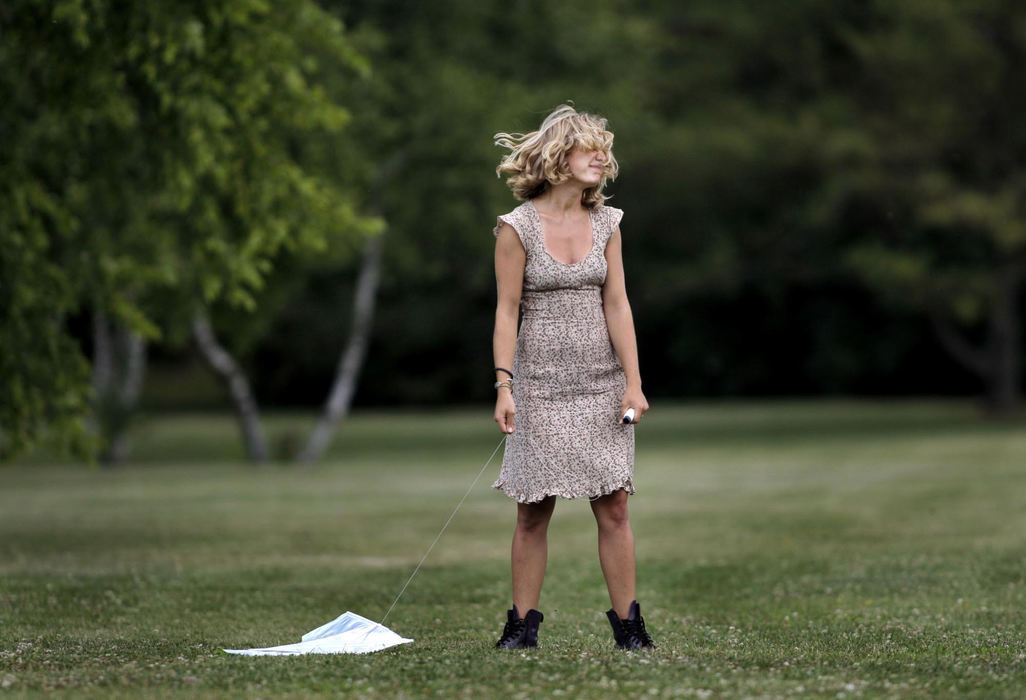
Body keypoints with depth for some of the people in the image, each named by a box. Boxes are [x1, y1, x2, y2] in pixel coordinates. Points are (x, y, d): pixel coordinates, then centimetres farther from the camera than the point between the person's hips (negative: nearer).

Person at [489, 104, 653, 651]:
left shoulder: (606, 224, 7)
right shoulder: (518, 227, -4)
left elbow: (616, 304, 4)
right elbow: (507, 310, -5)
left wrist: (633, 382, -2)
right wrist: (503, 385, -12)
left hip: (601, 385, 3)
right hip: (542, 387, -3)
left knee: (614, 507, 0)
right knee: (533, 511, 0)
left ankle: (628, 626, 4)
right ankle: (522, 624, 8)